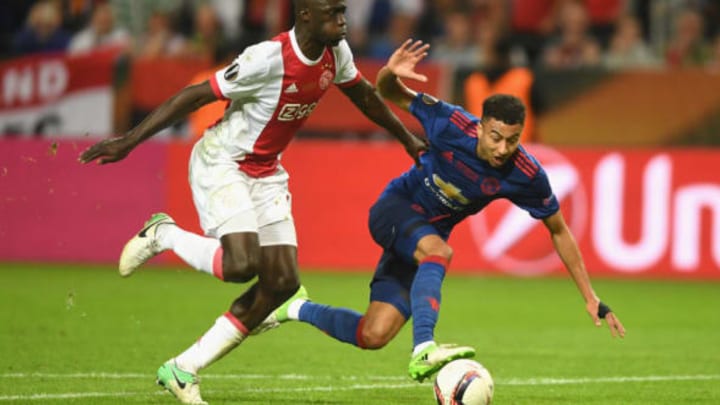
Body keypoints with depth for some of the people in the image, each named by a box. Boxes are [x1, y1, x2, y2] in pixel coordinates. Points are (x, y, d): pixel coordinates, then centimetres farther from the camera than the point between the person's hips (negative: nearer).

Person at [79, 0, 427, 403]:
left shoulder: (336, 52, -4)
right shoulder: (268, 58, -27)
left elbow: (364, 94, 17)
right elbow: (194, 96, -23)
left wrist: (407, 138, 27)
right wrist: (129, 141, -24)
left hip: (266, 172, 8)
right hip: (221, 163, -8)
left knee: (283, 280, -2)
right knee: (241, 264, -27)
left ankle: (183, 369, 6)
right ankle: (162, 235, 4)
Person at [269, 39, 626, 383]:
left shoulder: (526, 176, -20)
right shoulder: (453, 126, -26)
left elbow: (559, 231, -5)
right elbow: (389, 94, -14)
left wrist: (590, 299, -4)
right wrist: (391, 73, -40)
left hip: (429, 233, 4)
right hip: (396, 209, -4)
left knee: (374, 336, -6)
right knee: (438, 250, -39)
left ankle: (299, 310, 20)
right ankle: (423, 352, -45)